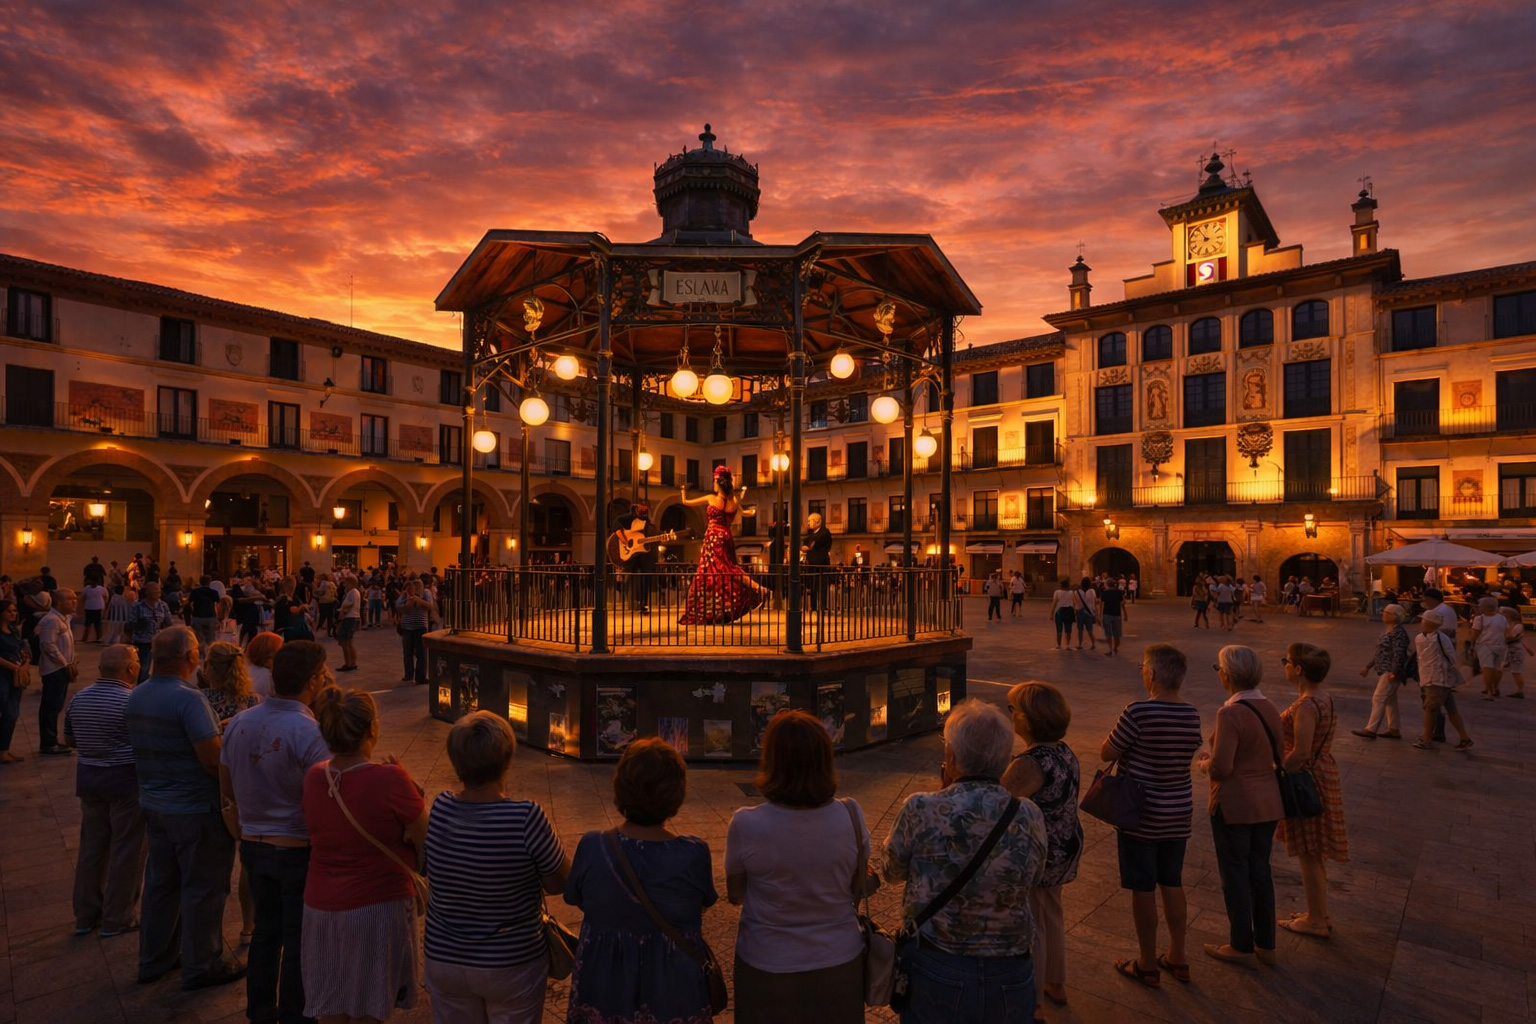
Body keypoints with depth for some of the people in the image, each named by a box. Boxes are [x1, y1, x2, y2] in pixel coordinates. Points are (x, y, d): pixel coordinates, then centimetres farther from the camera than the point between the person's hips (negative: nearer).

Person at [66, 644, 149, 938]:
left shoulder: (79, 698, 2)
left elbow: (69, 739, 14)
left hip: (88, 776, 7)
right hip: (126, 779, -7)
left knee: (91, 845, 18)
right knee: (126, 850, 6)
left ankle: (85, 915, 29)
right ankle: (117, 919, 15)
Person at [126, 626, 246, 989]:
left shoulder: (136, 696, 3)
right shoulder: (188, 698, -24)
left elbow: (148, 748, 15)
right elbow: (212, 759, -26)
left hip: (153, 803, 8)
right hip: (195, 809, -8)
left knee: (160, 881, 22)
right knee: (202, 887, 7)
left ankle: (154, 960, 36)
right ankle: (201, 966, 20)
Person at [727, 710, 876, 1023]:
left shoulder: (745, 825, -24)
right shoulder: (851, 816, -18)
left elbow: (734, 895, -6)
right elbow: (859, 887, -3)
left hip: (768, 969, -1)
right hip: (839, 963, 2)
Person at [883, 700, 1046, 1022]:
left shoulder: (920, 810, -22)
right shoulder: (1030, 817, -14)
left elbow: (892, 871, -3)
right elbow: (1034, 881, 5)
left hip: (936, 971, -2)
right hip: (1010, 975, 2)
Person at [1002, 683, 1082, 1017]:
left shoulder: (1030, 763, -30)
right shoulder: (1064, 751, -1)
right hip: (1064, 848, 9)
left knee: (1031, 928, 9)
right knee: (1051, 916, 26)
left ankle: (1032, 1005, 26)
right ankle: (1056, 985, 45)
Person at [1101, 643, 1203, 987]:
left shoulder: (1138, 711, -24)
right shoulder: (1192, 714, -3)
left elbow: (1107, 753, -15)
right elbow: (1190, 750, 11)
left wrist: (1119, 732, 3)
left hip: (1141, 813, -6)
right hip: (1179, 812, 6)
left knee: (1143, 889, 8)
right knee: (1172, 884, 20)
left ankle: (1147, 965, 21)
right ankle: (1177, 957, 34)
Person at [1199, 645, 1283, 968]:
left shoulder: (1231, 713, -24)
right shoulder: (1269, 708, 0)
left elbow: (1221, 767, -25)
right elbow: (1276, 753, 9)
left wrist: (1204, 763, -4)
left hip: (1235, 805, -7)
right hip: (1268, 801, 8)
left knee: (1235, 874, 8)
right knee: (1260, 870, 19)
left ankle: (1242, 947, 22)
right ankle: (1266, 944, 32)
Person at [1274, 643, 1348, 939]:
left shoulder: (1306, 705, -25)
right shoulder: (1325, 700, 5)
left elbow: (1300, 753, -26)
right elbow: (1315, 744, 12)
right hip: (1324, 773, 10)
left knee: (1308, 853, 5)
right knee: (1313, 853, 20)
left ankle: (1316, 920, 19)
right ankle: (1318, 913, 33)